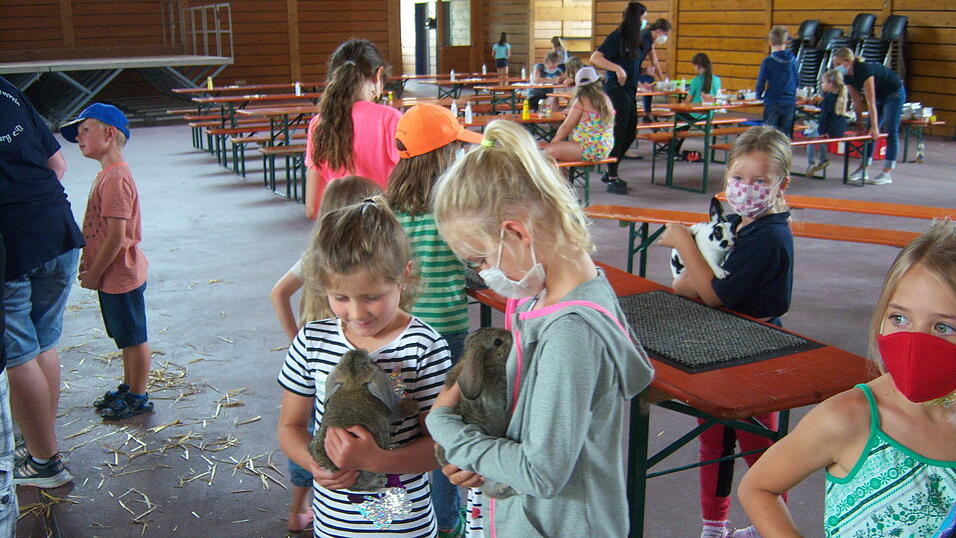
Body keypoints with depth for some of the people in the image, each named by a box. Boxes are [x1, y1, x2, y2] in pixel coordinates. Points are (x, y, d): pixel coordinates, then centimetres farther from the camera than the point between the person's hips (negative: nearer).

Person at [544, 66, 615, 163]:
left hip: (591, 150, -9)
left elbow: (565, 127, -6)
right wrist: (571, 115, 27)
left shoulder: (581, 101, -13)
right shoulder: (605, 99, 9)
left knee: (549, 150, -12)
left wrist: (552, 143, 8)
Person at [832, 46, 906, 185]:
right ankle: (863, 169, 5)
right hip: (880, 96, 8)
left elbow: (871, 102, -33)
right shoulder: (848, 76, -9)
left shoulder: (864, 70, -33)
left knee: (890, 132, -9)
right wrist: (859, 124, -3)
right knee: (869, 132, 2)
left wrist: (874, 127, -31)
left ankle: (887, 173, -9)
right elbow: (857, 102, -2)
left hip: (894, 94, -8)